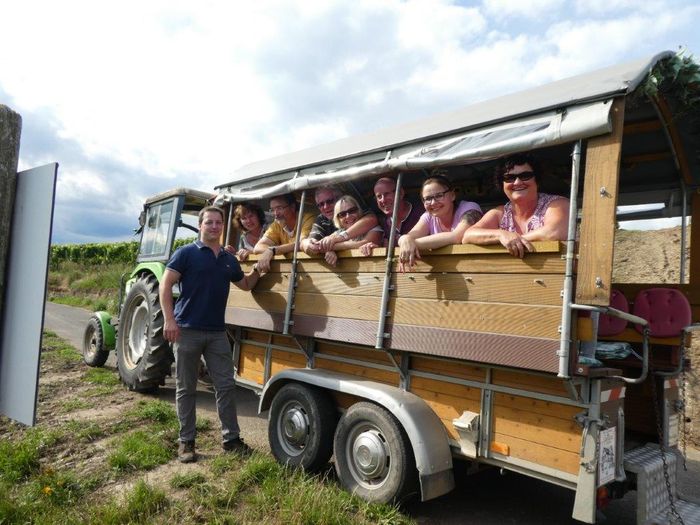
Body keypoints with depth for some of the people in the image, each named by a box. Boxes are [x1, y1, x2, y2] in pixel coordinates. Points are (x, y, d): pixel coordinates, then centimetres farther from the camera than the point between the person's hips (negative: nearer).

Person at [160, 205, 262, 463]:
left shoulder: (229, 259, 11)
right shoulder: (186, 253, -4)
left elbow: (246, 285, 24)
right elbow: (165, 285, -8)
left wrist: (257, 270, 6)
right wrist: (169, 319, -17)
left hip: (217, 332, 5)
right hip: (187, 330, -4)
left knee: (226, 386, 6)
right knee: (186, 389, 7)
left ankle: (231, 438, 18)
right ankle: (186, 441, 20)